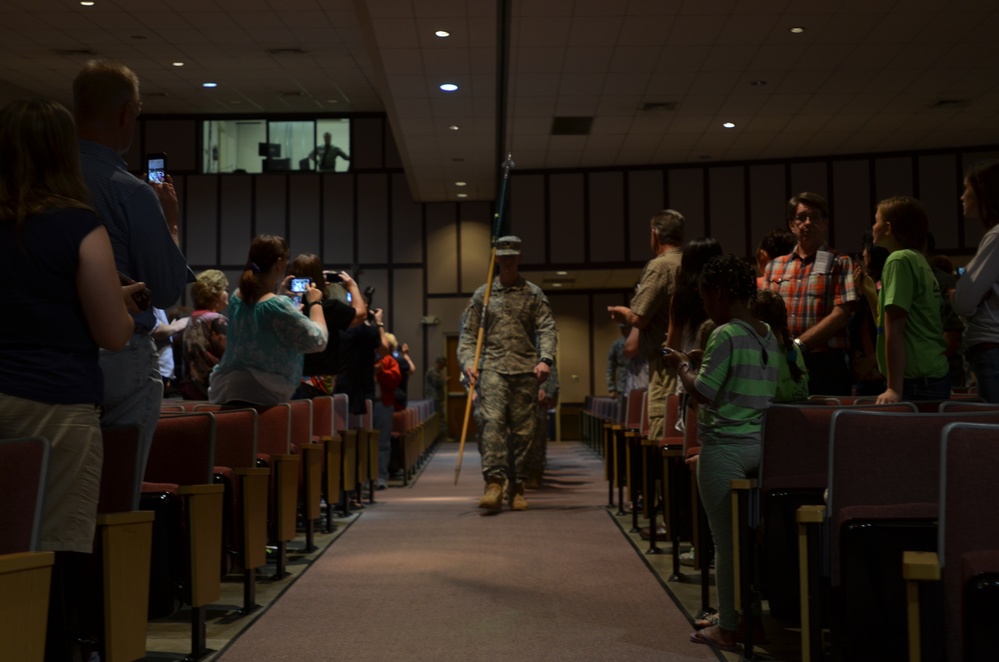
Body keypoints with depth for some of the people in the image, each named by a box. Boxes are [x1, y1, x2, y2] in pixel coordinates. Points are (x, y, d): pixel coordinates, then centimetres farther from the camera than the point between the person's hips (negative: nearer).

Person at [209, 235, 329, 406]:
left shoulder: (236, 297, 3)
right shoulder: (277, 304, -21)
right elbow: (318, 341, -15)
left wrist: (282, 294, 20)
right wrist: (315, 303, -3)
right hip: (263, 395, -9)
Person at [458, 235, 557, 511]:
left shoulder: (534, 294, 12)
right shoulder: (483, 294, 14)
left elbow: (547, 329, 3)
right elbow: (468, 333, 11)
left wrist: (545, 359, -14)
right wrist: (468, 362, -5)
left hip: (526, 370, 1)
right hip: (492, 367, -1)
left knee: (523, 430, 2)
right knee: (491, 421, -19)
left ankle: (517, 488, 11)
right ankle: (494, 483, -22)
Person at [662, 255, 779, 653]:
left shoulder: (725, 336, -13)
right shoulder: (768, 336, 12)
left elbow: (701, 392, -15)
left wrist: (681, 366, 3)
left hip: (725, 447, -8)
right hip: (760, 445, 8)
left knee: (725, 539, -1)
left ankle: (728, 628, 6)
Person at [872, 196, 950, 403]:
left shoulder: (899, 260, -12)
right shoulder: (918, 260, 15)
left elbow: (894, 330, -18)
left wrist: (894, 388, -20)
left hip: (917, 381, -9)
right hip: (932, 375, 9)